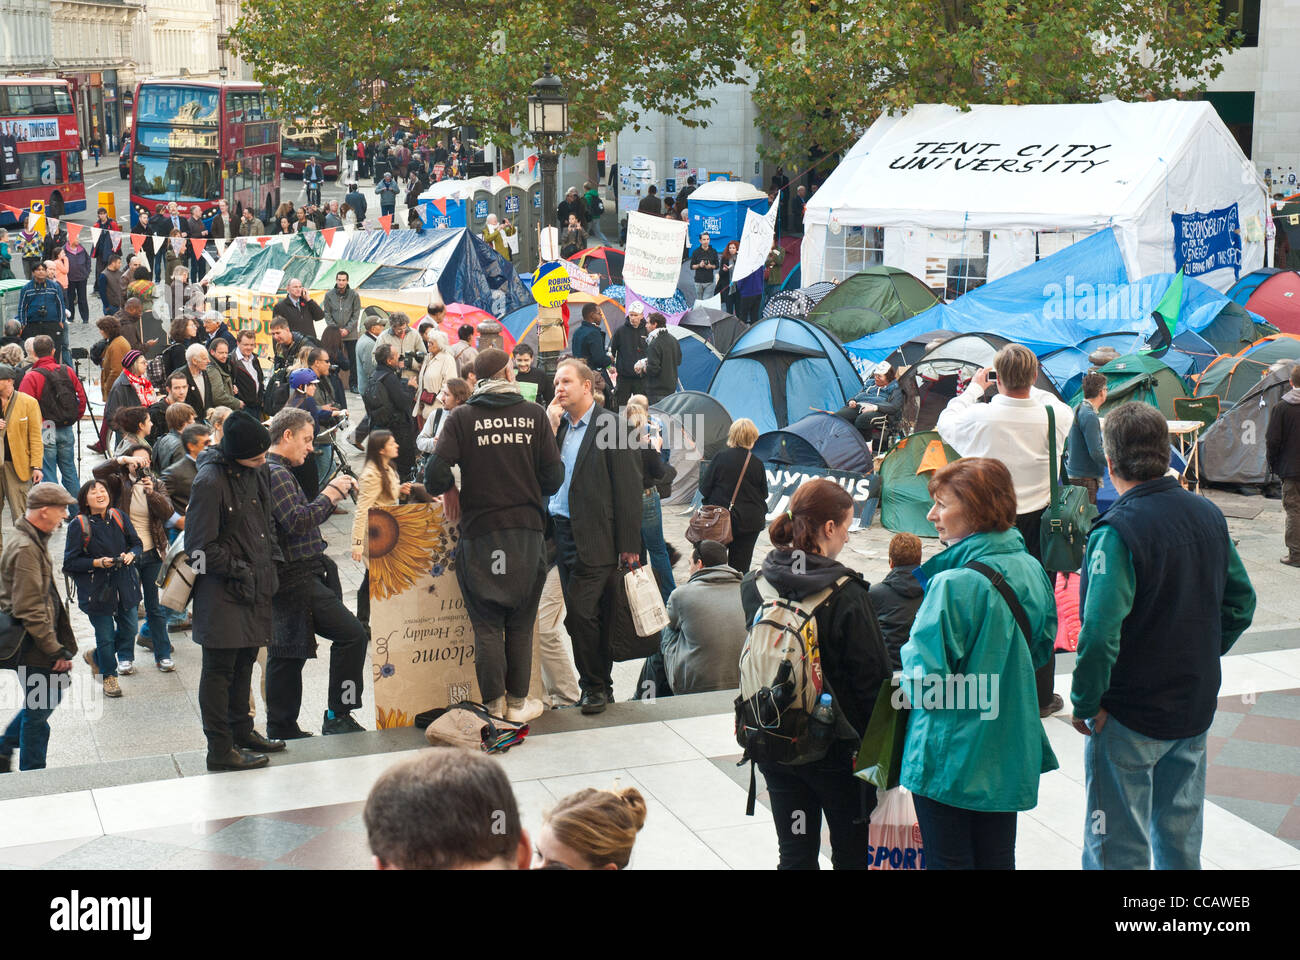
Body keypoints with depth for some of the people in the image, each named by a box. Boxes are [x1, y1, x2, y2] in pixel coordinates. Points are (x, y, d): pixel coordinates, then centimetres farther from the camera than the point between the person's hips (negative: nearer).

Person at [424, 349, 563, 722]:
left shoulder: (462, 418, -3)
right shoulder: (534, 414, 0)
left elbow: (435, 471, -13)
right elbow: (554, 475, -3)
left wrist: (449, 491, 8)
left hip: (480, 531, -1)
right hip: (527, 530, 1)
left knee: (487, 624, 7)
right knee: (521, 624, 11)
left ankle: (494, 705, 9)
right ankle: (518, 702, 16)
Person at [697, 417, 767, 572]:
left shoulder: (720, 457, -8)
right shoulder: (757, 463, -5)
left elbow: (704, 487, -4)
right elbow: (764, 494, 5)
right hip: (750, 522, 1)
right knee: (741, 565, 6)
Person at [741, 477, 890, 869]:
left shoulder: (755, 586, -3)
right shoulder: (845, 594, -19)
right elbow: (873, 678, -15)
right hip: (838, 748, -4)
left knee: (795, 854, 13)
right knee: (851, 852, 13)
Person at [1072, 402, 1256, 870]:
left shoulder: (1118, 531, -23)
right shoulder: (1208, 514, 0)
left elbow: (1100, 632, -29)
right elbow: (1240, 602, 10)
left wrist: (1085, 703, -16)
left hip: (1129, 717, -7)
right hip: (1196, 708, 7)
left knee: (1118, 849, 6)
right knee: (1181, 838, 21)